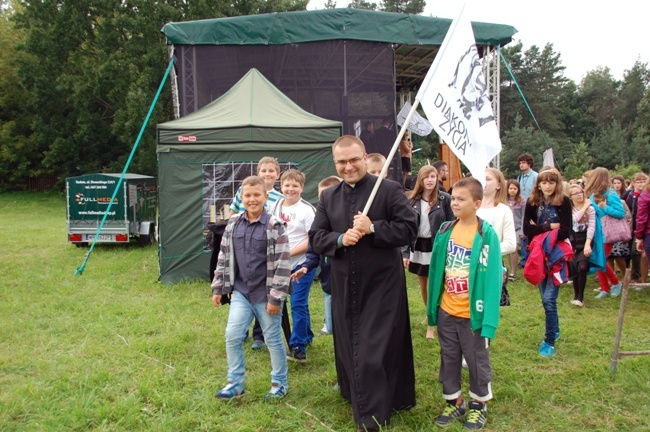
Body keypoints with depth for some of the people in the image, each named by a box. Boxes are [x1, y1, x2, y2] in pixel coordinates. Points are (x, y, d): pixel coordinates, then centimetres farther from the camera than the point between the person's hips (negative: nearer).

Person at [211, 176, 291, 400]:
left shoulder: (274, 226, -12)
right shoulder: (233, 224, 3)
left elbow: (282, 263, -13)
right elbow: (224, 257, 11)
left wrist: (276, 297, -14)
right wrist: (218, 288, 11)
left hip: (265, 295, -4)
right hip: (241, 292, 4)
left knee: (273, 338, 8)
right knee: (232, 335, 1)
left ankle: (280, 383, 27)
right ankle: (235, 383, 20)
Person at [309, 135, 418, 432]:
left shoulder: (389, 190, -6)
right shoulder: (328, 197, 8)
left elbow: (410, 228, -11)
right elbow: (315, 238, 5)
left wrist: (373, 228, -21)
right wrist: (340, 239, -15)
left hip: (382, 286, -5)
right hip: (345, 287, 5)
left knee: (376, 352, -2)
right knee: (350, 350, 16)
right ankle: (360, 402, 38)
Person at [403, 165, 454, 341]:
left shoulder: (445, 199, -7)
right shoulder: (413, 200, 1)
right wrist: (405, 252, -2)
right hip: (418, 248, 4)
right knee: (423, 287, 15)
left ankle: (432, 324, 12)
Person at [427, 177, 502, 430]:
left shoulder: (487, 235, -14)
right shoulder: (445, 231, 0)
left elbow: (492, 278, -14)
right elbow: (436, 270, 4)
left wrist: (489, 319, -18)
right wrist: (432, 307, 4)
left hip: (473, 313, -4)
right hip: (446, 311, 4)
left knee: (477, 360, 13)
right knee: (449, 358, 16)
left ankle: (479, 405, 33)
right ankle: (454, 402, 34)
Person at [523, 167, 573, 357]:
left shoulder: (563, 202, -9)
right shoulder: (532, 202, -2)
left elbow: (565, 232, -16)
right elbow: (526, 229, -9)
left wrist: (539, 230, -15)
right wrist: (549, 226, -17)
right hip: (539, 256, 4)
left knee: (549, 299, -9)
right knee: (545, 298, 15)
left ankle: (550, 341, 2)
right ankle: (555, 329, 37)